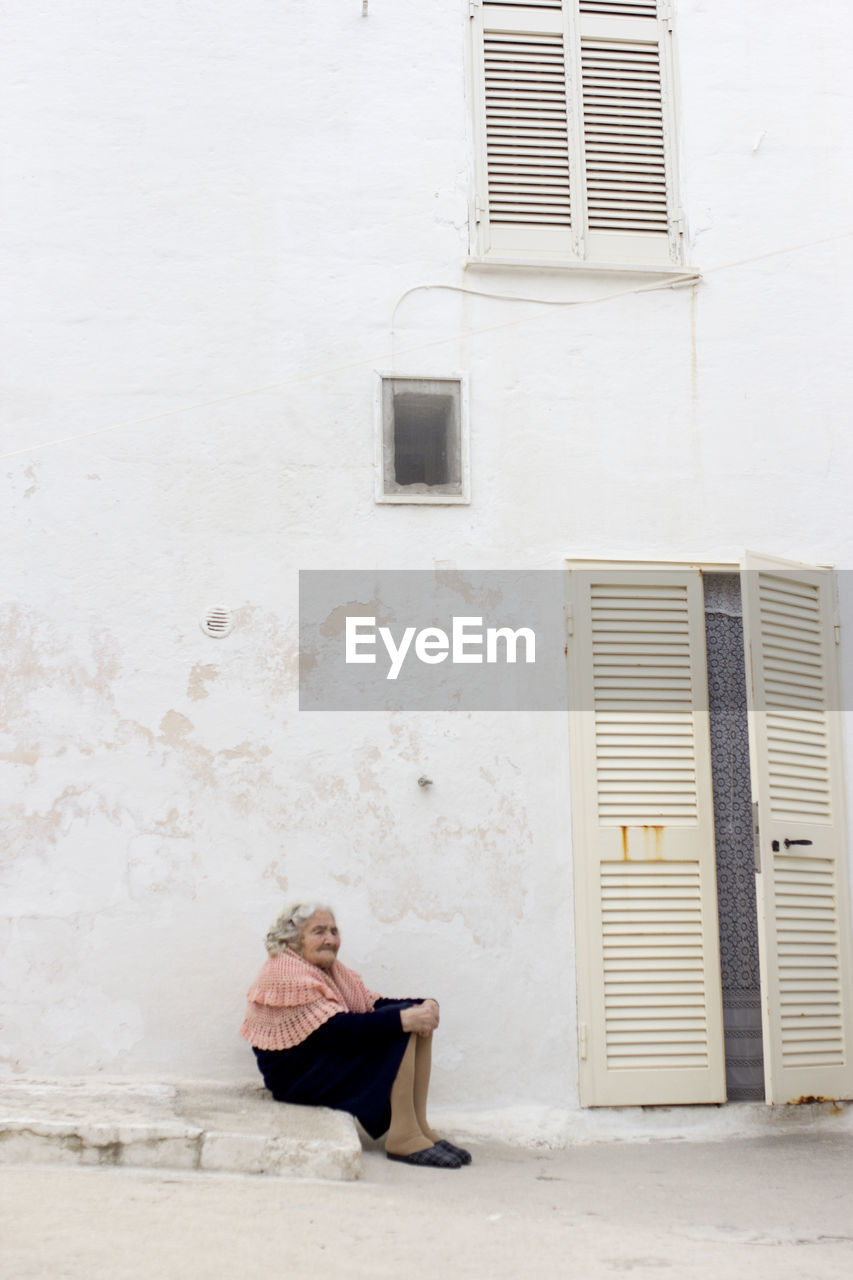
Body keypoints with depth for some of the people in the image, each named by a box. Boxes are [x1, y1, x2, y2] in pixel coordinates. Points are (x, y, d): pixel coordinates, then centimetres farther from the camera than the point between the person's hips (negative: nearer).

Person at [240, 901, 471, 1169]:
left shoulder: (331, 969, 15)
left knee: (418, 1024, -4)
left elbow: (373, 1004, 6)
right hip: (299, 1080, -9)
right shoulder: (286, 976, -16)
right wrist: (402, 1020, -31)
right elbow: (336, 1030, -27)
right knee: (401, 1033, -21)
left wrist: (425, 1008, -13)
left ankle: (419, 1126, -8)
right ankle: (404, 1138, -23)